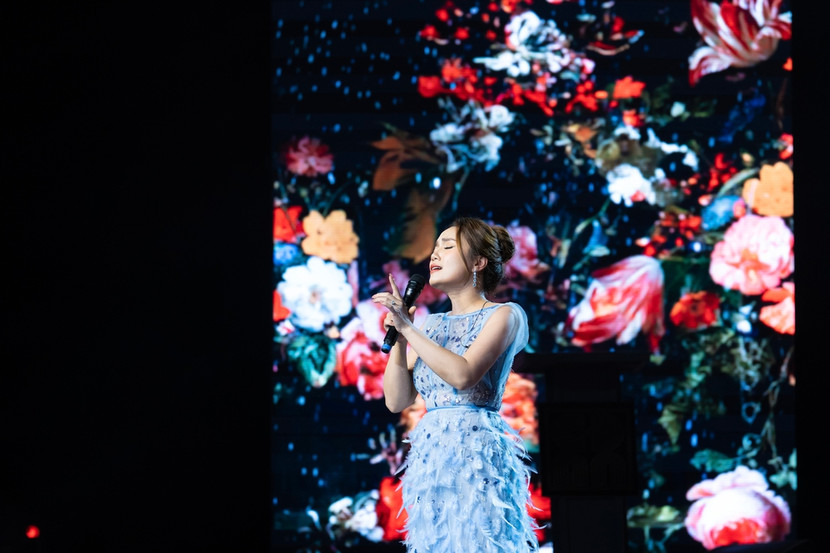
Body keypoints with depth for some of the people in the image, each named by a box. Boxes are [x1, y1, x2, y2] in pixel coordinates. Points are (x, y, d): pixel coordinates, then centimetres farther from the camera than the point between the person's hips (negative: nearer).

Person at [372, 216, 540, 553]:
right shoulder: (432, 325, 16)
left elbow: (463, 375, -16)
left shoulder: (504, 315, 0)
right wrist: (397, 337, -1)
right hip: (431, 454, 6)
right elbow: (397, 401, 10)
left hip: (478, 451, -6)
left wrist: (408, 328, -13)